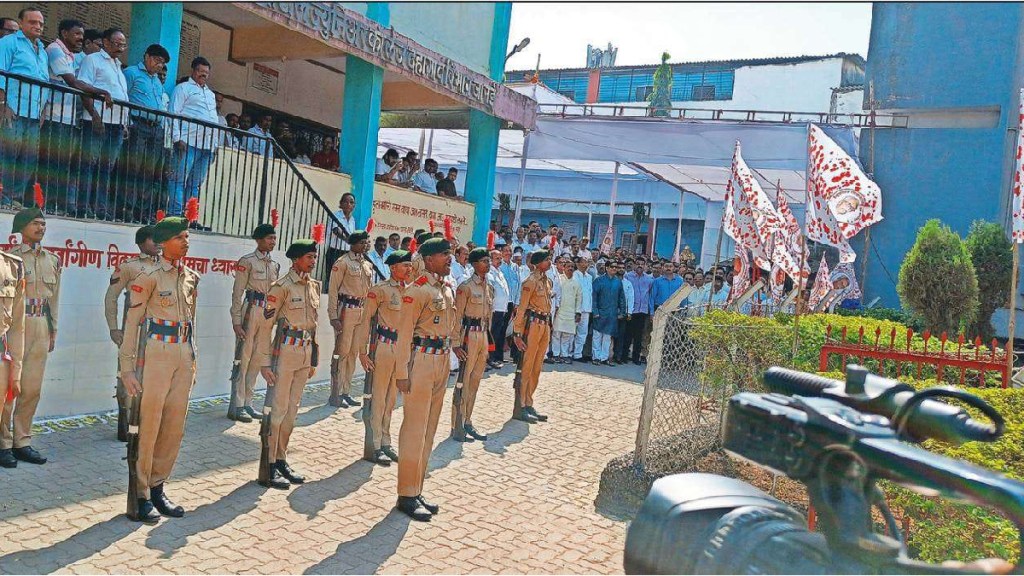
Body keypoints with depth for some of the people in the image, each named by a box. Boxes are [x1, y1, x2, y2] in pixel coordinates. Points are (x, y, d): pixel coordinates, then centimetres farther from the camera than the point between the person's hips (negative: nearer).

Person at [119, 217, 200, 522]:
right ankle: (141, 495, 12)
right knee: (149, 426, 0)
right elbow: (132, 322, -8)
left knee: (175, 427, 9)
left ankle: (157, 487, 22)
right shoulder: (149, 276, -8)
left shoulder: (191, 277, 12)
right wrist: (128, 368, -11)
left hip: (184, 355, 6)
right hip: (157, 352, -6)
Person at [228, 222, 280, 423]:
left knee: (257, 360, 10)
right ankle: (236, 406, 2)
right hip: (251, 311, -6)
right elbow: (237, 293, -8)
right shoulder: (247, 261, -6)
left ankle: (247, 403, 18)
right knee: (243, 358, -3)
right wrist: (236, 321, -12)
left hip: (268, 314, 7)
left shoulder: (275, 265, 13)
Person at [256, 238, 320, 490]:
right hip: (285, 352, -7)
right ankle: (269, 465, 9)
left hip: (306, 353, 7)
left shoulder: (314, 286, 11)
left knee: (292, 410, 14)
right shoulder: (282, 286, -11)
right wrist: (265, 362, -14)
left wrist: (314, 359, 17)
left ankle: (281, 460, 24)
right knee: (277, 410, -1)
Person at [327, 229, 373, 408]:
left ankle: (345, 392, 19)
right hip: (347, 310, -7)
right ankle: (335, 395, 3)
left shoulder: (368, 265, 15)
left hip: (363, 312, 7)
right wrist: (333, 316, -14)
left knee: (354, 353, 10)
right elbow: (333, 290, -8)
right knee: (341, 352, -4)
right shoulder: (342, 263, -5)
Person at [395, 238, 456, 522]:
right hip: (423, 360, -9)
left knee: (429, 430, 14)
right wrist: (403, 373, -17)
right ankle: (406, 496, 8)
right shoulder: (417, 290, -13)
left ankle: (417, 490, 24)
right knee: (414, 430, -2)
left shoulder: (447, 290, 13)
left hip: (442, 362, 9)